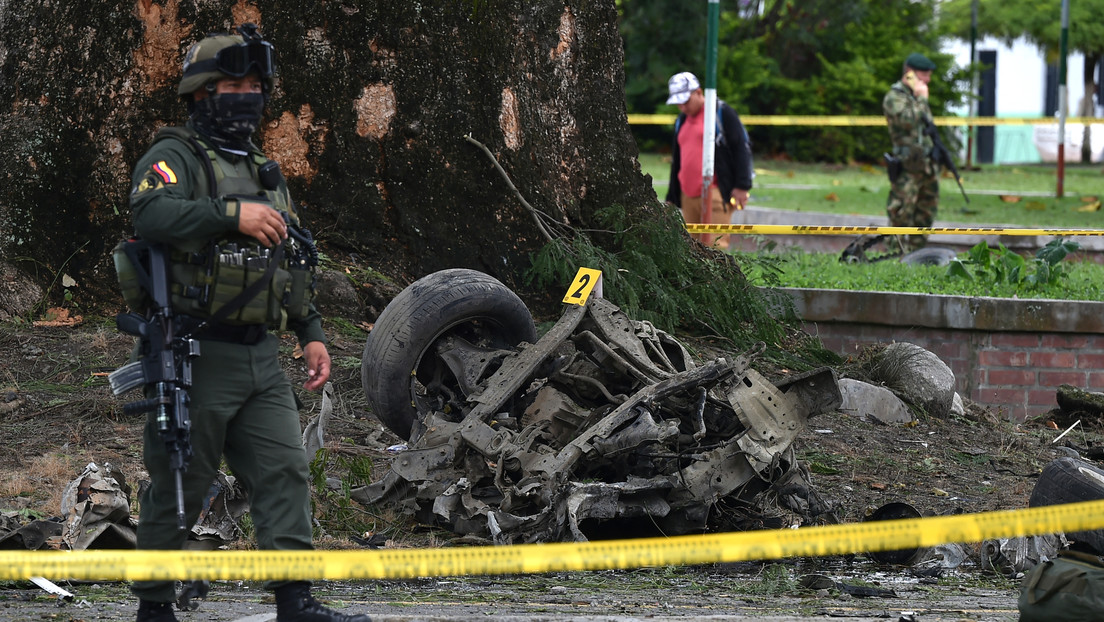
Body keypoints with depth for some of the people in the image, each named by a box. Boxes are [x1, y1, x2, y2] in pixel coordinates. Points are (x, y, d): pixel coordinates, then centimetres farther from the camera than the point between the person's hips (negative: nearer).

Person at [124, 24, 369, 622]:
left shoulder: (266, 174, 21)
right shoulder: (176, 157, -4)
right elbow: (150, 212, -26)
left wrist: (312, 332, 17)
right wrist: (231, 214, -32)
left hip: (260, 357, 7)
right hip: (195, 354, -7)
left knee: (285, 470, -4)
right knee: (178, 486, -2)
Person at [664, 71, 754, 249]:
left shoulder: (722, 113, -2)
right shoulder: (681, 121, 20)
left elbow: (742, 147, -5)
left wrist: (741, 186, -11)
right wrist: (671, 198, 26)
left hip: (715, 194, -7)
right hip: (688, 196, 8)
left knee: (714, 245, -16)